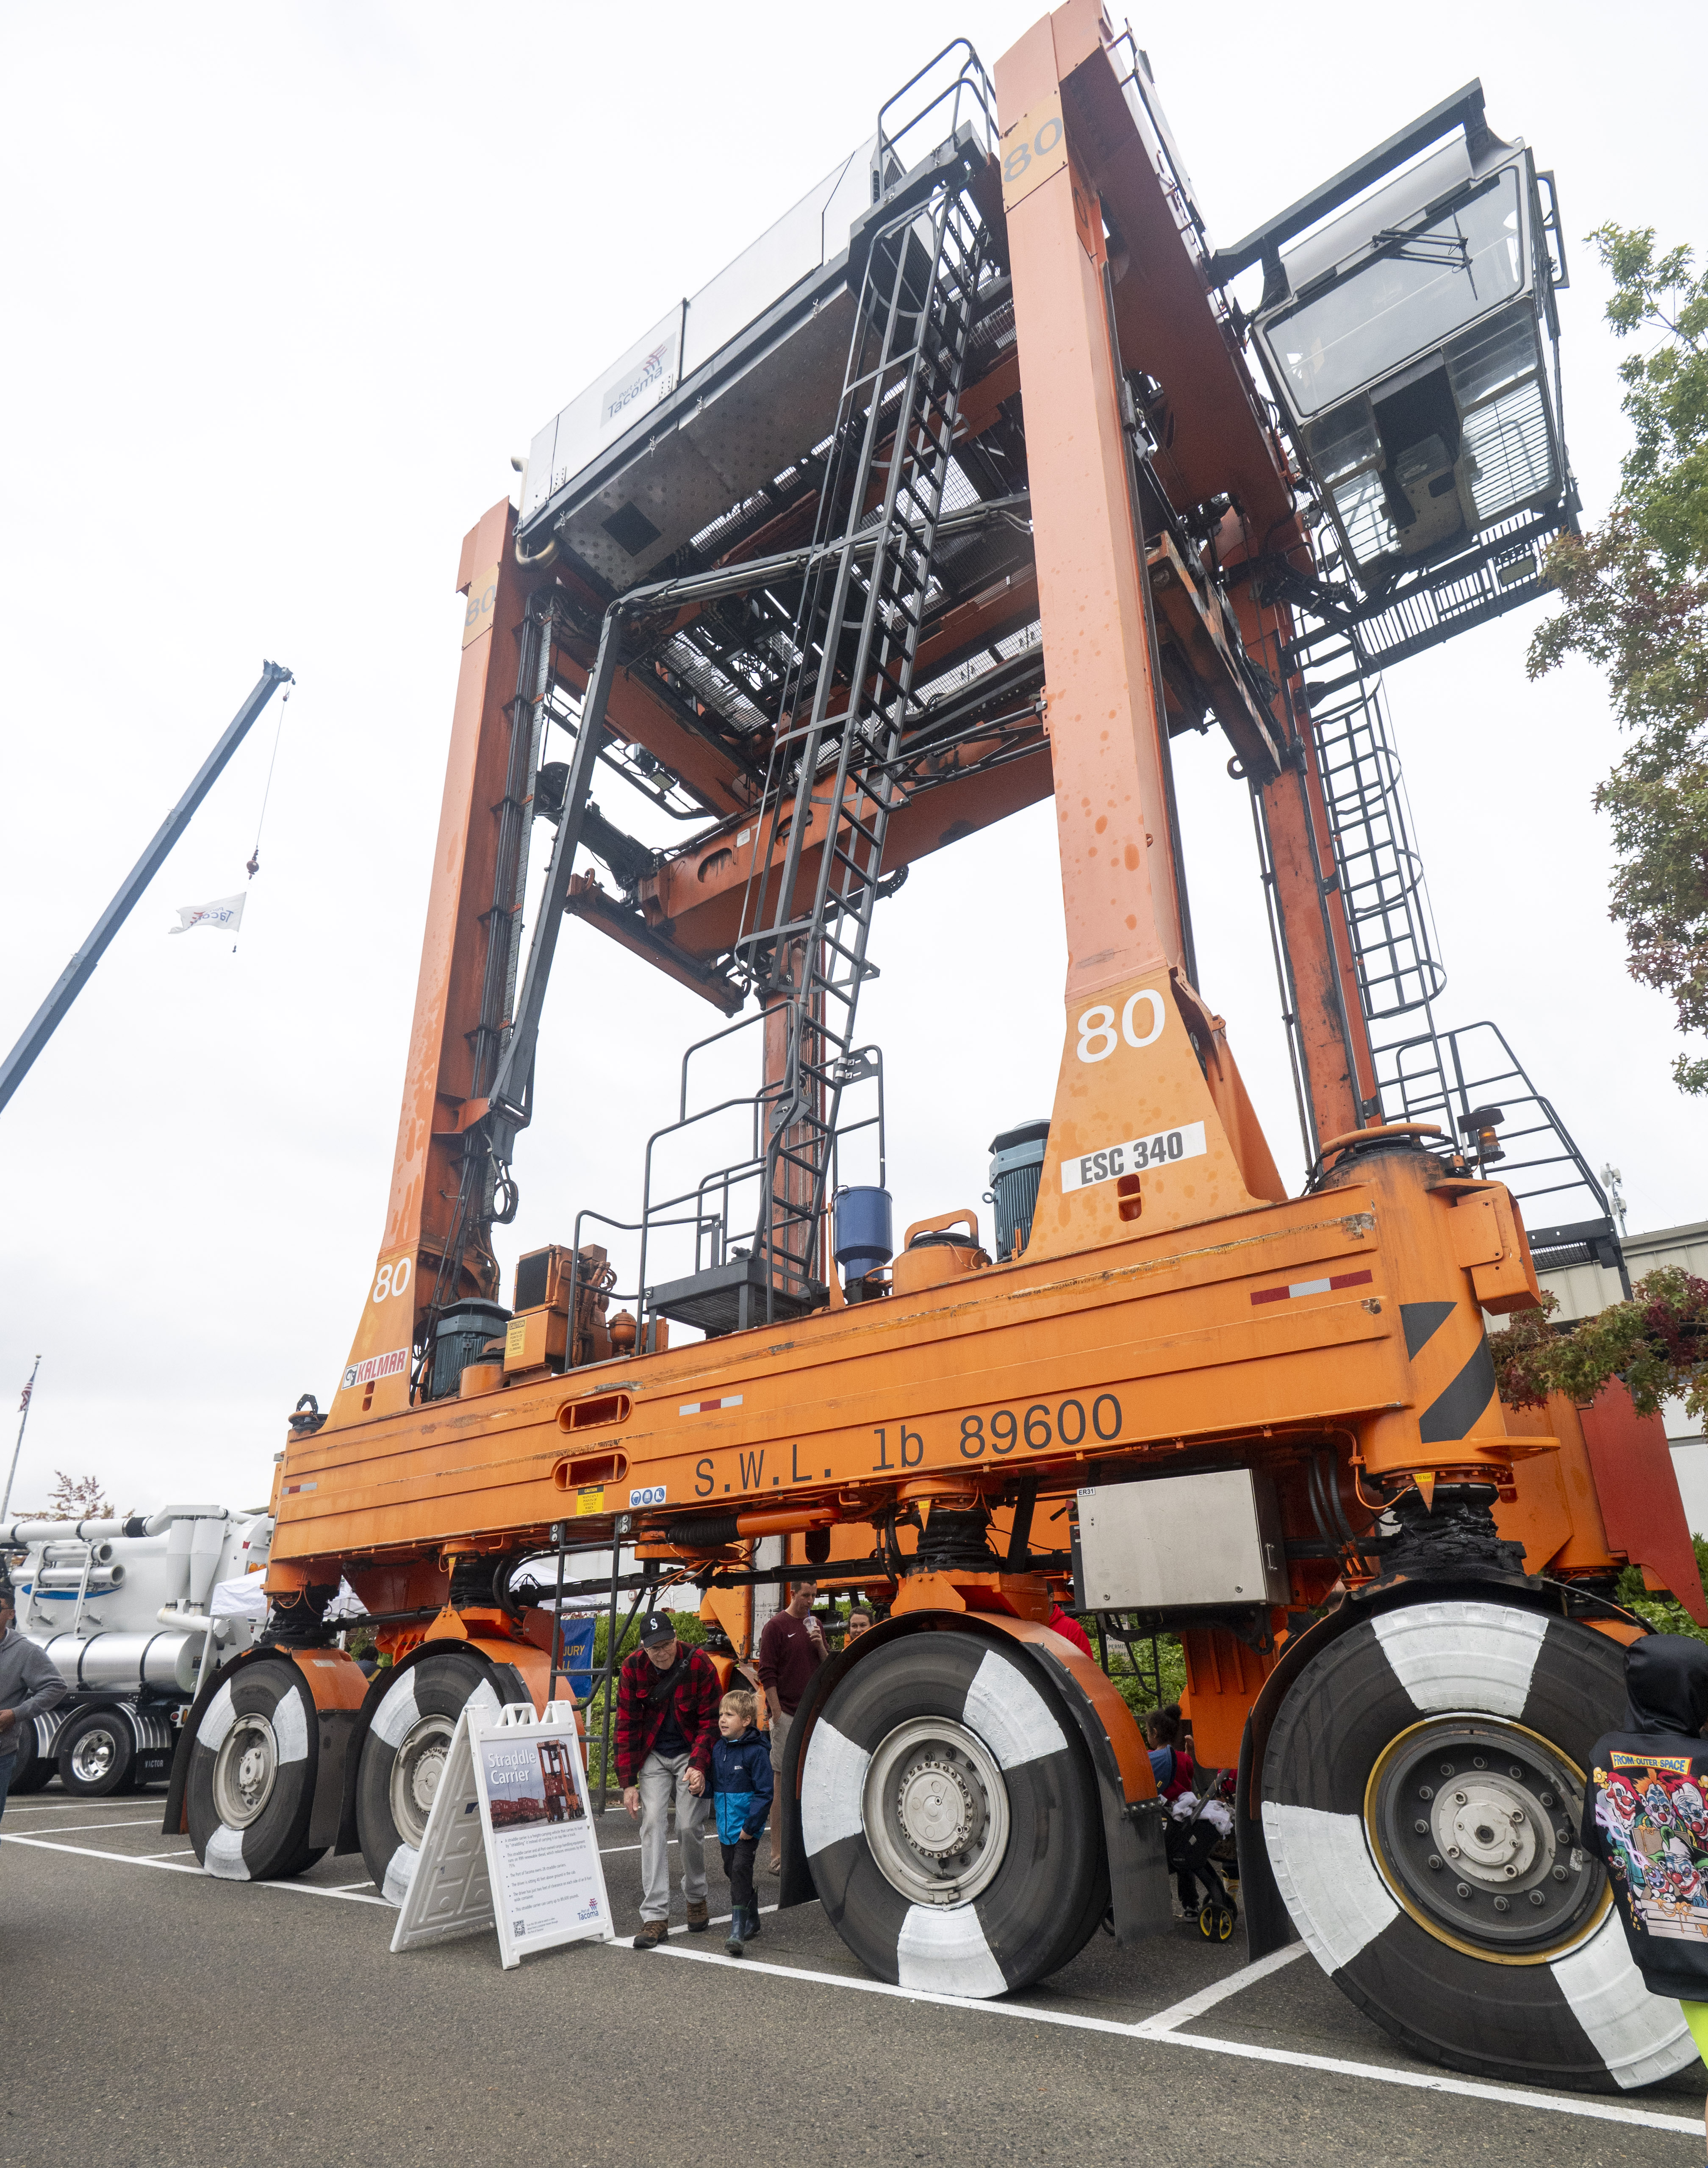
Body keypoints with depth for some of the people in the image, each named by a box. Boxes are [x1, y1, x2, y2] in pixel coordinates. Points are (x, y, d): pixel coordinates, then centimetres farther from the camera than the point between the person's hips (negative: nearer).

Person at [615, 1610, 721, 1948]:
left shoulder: (698, 1663, -18)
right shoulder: (633, 1668, -13)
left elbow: (710, 1720, -11)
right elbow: (627, 1726, -5)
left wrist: (699, 1766, -21)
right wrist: (628, 1781, -7)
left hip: (691, 1755, -2)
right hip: (654, 1756, 2)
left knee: (688, 1827, -5)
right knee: (653, 1826, -9)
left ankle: (696, 1899, 21)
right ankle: (655, 1917, -3)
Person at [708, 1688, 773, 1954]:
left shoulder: (756, 1751, -17)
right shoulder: (717, 1748, 3)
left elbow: (765, 1792, -16)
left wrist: (751, 1826, -17)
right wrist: (719, 1813, 7)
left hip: (748, 1827, -7)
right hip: (726, 1826, 7)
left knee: (741, 1869, -14)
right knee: (732, 1870, 14)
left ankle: (738, 1930, -10)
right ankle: (751, 1920, 32)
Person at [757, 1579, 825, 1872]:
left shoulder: (814, 1625, 13)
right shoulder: (776, 1626, -7)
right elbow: (767, 1674, -10)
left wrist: (820, 1644, -4)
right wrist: (777, 1714, -15)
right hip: (787, 1714, -6)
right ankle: (777, 1853, 2)